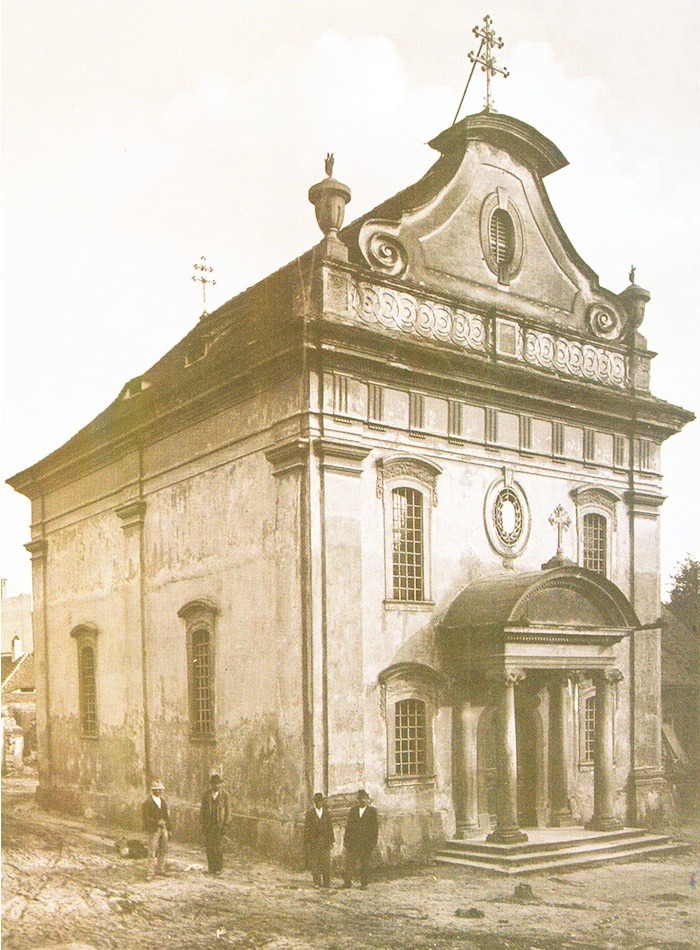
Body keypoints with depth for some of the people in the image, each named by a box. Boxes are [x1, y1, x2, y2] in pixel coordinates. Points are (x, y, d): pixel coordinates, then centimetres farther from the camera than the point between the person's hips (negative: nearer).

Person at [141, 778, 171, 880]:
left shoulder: (163, 801, 14)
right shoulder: (148, 803, -6)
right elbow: (145, 817, -11)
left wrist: (168, 829, 15)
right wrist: (157, 823, -19)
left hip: (163, 829, 6)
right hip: (153, 830, -6)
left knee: (163, 850, 11)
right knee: (152, 852, -8)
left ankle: (160, 869, 23)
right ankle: (149, 873, -5)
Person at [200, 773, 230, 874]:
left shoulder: (224, 796, 3)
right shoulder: (206, 795, 7)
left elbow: (227, 811, 4)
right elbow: (202, 810, 8)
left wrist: (225, 825, -4)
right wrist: (202, 824, 3)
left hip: (219, 825, -2)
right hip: (208, 825, 2)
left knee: (218, 847, -4)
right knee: (209, 847, 1)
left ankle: (219, 868, 6)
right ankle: (211, 868, 9)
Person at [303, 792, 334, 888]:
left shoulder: (326, 812, 11)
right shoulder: (310, 812, 1)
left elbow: (330, 826, 14)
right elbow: (306, 827, 0)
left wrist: (331, 840, 9)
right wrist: (307, 842, -4)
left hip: (325, 840, 2)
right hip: (313, 840, -2)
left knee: (326, 862, -2)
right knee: (314, 862, -1)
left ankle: (326, 882, 2)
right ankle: (317, 882, 6)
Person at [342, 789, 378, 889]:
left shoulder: (372, 810, 1)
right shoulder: (353, 809, 12)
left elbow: (375, 826, -1)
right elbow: (349, 825, 11)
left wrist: (373, 842, -7)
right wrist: (346, 839, 4)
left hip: (366, 842, -3)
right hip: (353, 841, 3)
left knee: (365, 864, 2)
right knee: (349, 862, 0)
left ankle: (364, 884, 10)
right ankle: (347, 882, 5)